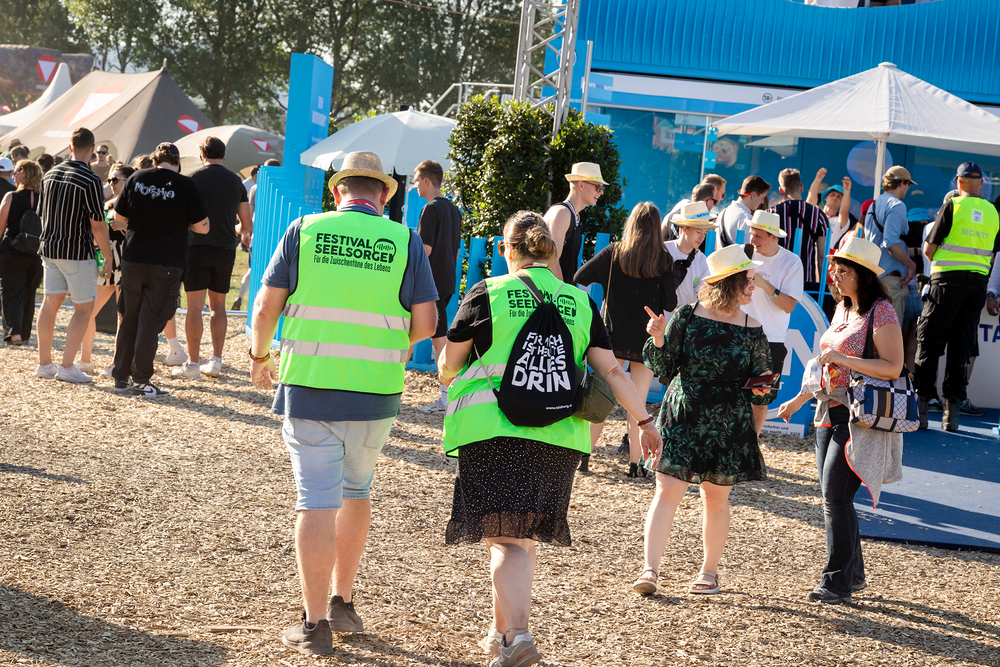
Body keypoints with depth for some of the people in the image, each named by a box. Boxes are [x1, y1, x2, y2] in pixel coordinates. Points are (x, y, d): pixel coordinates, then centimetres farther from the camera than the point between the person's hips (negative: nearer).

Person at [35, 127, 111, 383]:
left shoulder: (50, 175, 6)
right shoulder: (90, 180, -15)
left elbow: (42, 215, 15)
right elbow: (98, 225, -15)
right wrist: (109, 258, -6)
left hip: (50, 248, 7)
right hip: (78, 251, -7)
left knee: (50, 303, 11)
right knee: (84, 308, 2)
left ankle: (44, 364, 13)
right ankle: (67, 366, -3)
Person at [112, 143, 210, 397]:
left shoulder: (137, 178, 2)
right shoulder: (185, 185, -8)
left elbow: (119, 217, 10)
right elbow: (202, 226, -5)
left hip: (133, 261, 3)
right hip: (166, 264, -3)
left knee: (128, 319, 14)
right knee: (150, 322, 1)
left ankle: (121, 377, 20)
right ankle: (141, 381, 2)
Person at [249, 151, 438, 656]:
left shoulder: (304, 231, 0)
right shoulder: (405, 241, 1)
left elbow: (266, 307, -1)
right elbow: (425, 323, -1)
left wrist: (259, 357, 16)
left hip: (309, 386, -1)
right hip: (376, 392, 2)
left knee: (317, 502, 1)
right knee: (355, 490, 22)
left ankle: (315, 625, 4)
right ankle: (342, 602, 28)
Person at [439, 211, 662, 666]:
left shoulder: (486, 294, 2)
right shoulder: (580, 302, 11)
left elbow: (447, 368, 6)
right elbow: (609, 370, 5)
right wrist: (645, 420, 11)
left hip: (492, 430, -3)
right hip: (559, 436, 4)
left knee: (505, 539, -3)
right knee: (524, 535, 15)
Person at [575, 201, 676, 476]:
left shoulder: (614, 253, -2)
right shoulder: (664, 260, -6)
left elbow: (579, 278, -1)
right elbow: (670, 304, -5)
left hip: (613, 337, 1)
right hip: (646, 340, -1)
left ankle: (584, 454, 7)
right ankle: (635, 463, 4)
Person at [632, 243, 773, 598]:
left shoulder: (752, 331, 1)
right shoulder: (687, 316, -4)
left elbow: (761, 384, 14)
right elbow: (664, 369, 0)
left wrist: (762, 386, -8)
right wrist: (659, 340, -17)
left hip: (728, 425, 2)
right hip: (682, 418, -1)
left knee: (716, 497, 8)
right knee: (667, 491, -8)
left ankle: (709, 572, 23)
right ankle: (650, 569, -7)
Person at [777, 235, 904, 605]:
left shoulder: (881, 311, -11)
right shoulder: (842, 310, 14)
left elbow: (892, 368, -18)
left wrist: (843, 359, -22)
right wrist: (799, 400, 23)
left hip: (861, 418, -8)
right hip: (830, 413, 9)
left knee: (836, 497, -11)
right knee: (833, 499, 10)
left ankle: (838, 581, -4)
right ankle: (854, 573, 21)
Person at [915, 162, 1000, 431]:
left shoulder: (952, 206, -5)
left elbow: (928, 249, -2)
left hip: (948, 280, -4)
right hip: (978, 283, 4)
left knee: (929, 345, 1)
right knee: (961, 348, 7)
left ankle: (920, 407, -4)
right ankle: (952, 413, 5)